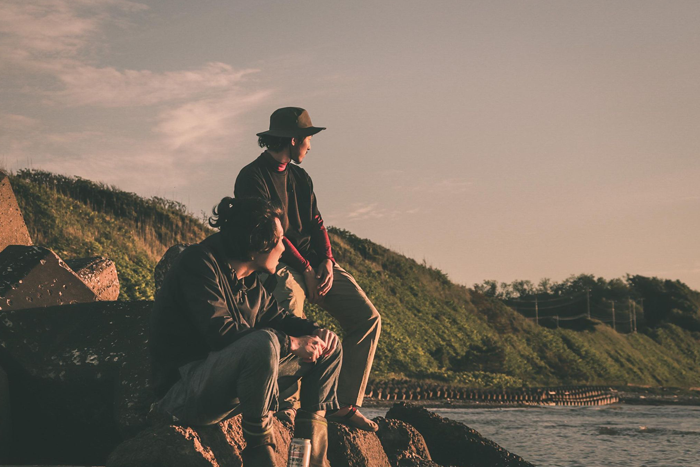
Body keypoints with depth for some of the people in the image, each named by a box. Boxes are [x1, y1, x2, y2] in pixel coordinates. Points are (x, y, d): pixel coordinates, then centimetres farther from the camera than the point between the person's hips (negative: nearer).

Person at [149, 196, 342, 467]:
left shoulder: (248, 279, 11)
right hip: (184, 389, -10)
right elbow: (220, 331, -26)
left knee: (328, 347, 10)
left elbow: (275, 316, 20)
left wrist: (314, 332, -2)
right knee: (264, 342, -38)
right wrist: (292, 343, -22)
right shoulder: (200, 263, -16)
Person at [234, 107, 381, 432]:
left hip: (314, 263, 7)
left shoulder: (300, 178, 21)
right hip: (278, 264, -7)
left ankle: (345, 405, -5)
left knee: (367, 317, -6)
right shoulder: (252, 178, -5)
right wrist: (305, 270, -16)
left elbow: (315, 223, 15)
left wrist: (327, 261, -4)